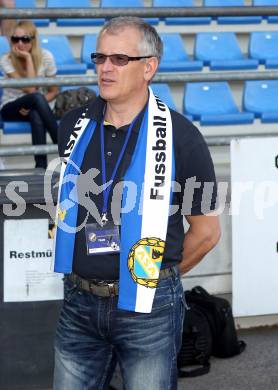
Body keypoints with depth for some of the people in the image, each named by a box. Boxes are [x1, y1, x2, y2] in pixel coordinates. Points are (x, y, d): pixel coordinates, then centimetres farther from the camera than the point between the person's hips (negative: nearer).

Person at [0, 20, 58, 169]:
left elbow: (53, 91, -2)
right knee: (37, 97, -36)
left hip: (36, 108, 2)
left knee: (36, 116, -38)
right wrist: (28, 58, -26)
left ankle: (41, 166, -36)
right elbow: (30, 89, -25)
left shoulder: (45, 56, -10)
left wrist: (32, 105, -19)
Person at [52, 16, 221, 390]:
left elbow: (207, 230, -3)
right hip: (79, 303, 4)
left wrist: (158, 276, 7)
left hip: (148, 308, -4)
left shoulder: (179, 136, -10)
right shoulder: (73, 126, 3)